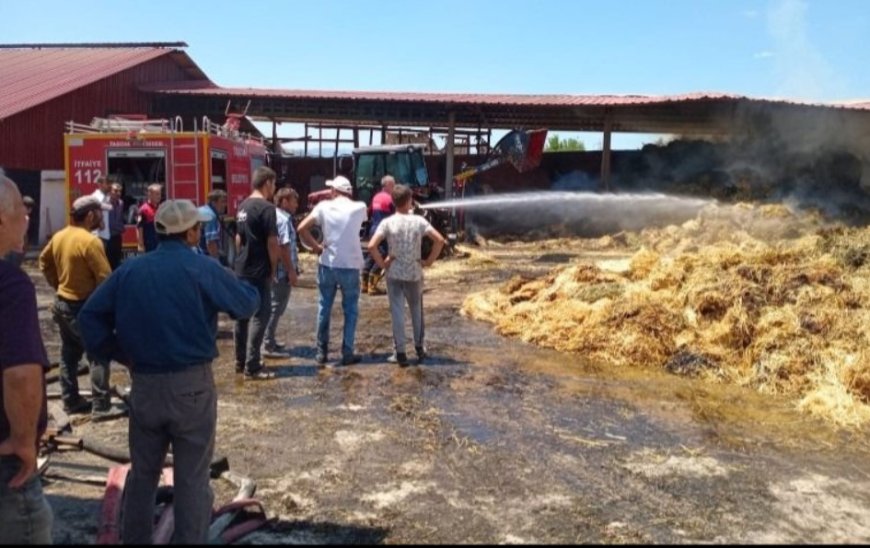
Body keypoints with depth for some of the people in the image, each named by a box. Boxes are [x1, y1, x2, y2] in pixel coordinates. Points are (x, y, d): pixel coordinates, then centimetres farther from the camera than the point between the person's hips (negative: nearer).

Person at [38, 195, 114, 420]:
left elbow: (44, 261, 18)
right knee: (98, 355, 0)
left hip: (62, 302, 9)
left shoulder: (58, 236, 4)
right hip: (84, 306, -8)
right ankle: (101, 406, 1)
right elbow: (105, 277, -22)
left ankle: (71, 400, 27)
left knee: (69, 354, 17)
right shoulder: (90, 241, -23)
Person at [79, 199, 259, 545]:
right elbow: (247, 304, -5)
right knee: (192, 477, 5)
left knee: (142, 472, 20)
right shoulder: (202, 269, -10)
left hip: (143, 384, 5)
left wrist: (118, 354, 9)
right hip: (190, 385, -5)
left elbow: (90, 316, 3)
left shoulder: (130, 269, 4)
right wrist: (245, 288, 16)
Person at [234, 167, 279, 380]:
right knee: (260, 315, -4)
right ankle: (252, 366, -3)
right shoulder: (266, 208, -15)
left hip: (242, 270, 9)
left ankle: (241, 361, 23)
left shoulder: (243, 206, 11)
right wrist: (273, 267, -6)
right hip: (259, 271, -9)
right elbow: (272, 242, -17)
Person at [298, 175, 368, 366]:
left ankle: (321, 352, 18)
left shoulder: (324, 206, -3)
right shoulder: (359, 208, -1)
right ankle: (347, 353, 9)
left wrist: (316, 247, 1)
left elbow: (302, 228, -9)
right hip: (350, 266, -1)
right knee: (350, 310, 10)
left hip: (327, 264, 1)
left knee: (324, 308, 13)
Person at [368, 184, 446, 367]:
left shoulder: (388, 222, -8)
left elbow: (371, 246, -18)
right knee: (416, 310, 17)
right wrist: (429, 261, -2)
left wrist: (382, 263, -5)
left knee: (397, 312, 4)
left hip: (394, 273, -1)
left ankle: (400, 353, 4)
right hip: (414, 273, 1)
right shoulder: (419, 221, -5)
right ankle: (419, 348, 26)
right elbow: (439, 240, -11)